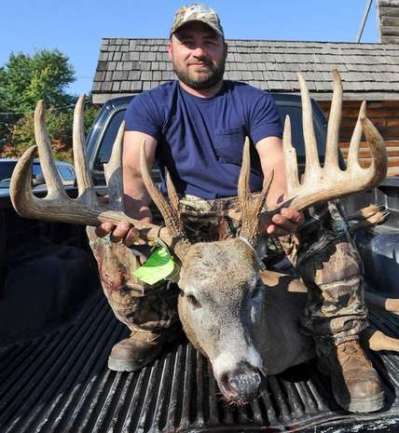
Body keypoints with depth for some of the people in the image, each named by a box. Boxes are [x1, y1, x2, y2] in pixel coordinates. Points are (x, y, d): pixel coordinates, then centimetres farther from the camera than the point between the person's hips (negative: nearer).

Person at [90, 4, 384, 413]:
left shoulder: (255, 101, 2)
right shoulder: (149, 106, 3)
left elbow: (276, 164, -15)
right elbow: (133, 167, -16)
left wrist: (281, 203, -41)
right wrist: (137, 210, -42)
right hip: (187, 216, 1)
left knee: (317, 214, -29)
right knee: (109, 228, -24)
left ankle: (340, 340, -20)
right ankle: (153, 325, -3)